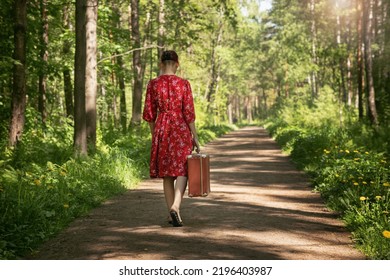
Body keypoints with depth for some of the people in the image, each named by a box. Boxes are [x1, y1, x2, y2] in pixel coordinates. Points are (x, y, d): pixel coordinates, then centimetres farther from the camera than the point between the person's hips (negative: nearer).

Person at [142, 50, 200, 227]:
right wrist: (195, 137, -1)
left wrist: (154, 134, 16)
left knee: (166, 172, 11)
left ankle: (172, 213, 16)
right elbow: (189, 113, -7)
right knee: (182, 170, 4)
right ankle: (175, 206, -19)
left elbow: (149, 114, 3)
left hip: (161, 128, 2)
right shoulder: (184, 84, -6)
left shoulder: (153, 84, 0)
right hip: (181, 128, -2)